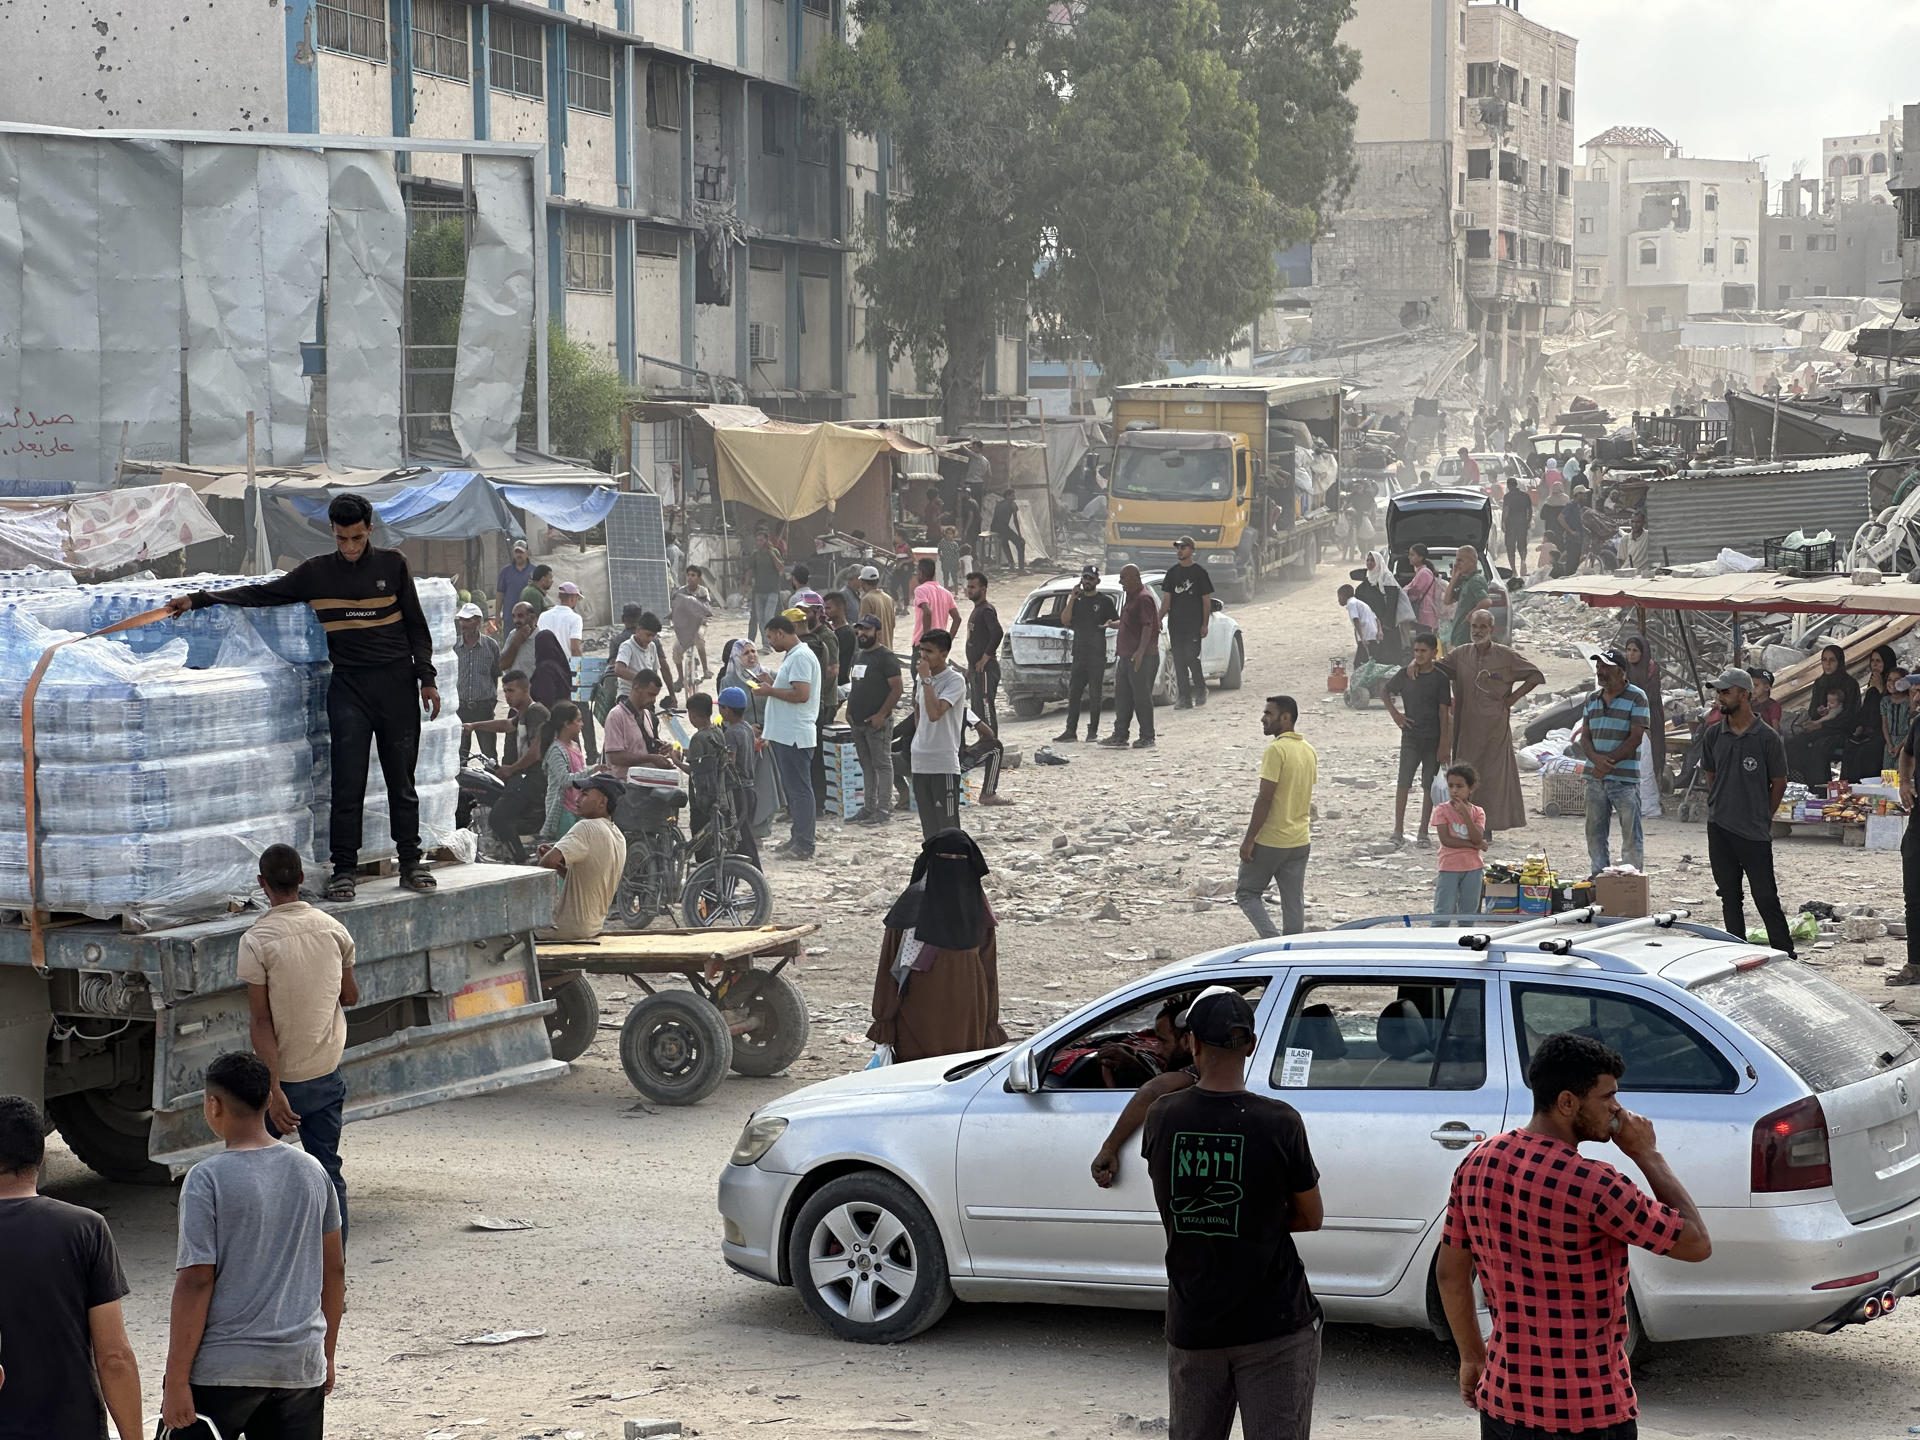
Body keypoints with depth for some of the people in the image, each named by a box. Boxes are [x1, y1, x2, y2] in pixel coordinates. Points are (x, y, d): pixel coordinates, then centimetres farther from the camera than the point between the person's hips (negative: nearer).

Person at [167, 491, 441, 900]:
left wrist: (426, 679, 5)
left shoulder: (393, 564, 5)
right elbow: (262, 594, 6)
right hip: (348, 684, 0)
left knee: (402, 778, 4)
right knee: (348, 781, -5)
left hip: (397, 682, 0)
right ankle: (343, 870, -1)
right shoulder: (317, 573, 4)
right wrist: (198, 600, 0)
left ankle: (410, 862, 13)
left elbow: (416, 626, 10)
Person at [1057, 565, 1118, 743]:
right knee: (1073, 694, 4)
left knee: (1094, 695, -2)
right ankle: (1071, 731, 6)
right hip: (1079, 653, 4)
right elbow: (1065, 620, 2)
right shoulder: (1077, 600, 13)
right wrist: (1072, 599, -6)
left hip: (1097, 655, -4)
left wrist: (1110, 624, -21)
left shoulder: (1105, 601, 2)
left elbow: (1119, 622, 2)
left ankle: (1093, 731, 3)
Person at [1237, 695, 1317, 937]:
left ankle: (1273, 941, -9)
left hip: (1270, 842, -7)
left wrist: (1249, 839, -16)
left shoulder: (1276, 749, -17)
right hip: (1300, 842, 7)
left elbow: (1265, 798, -20)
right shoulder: (1309, 750, 10)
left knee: (1246, 893, 6)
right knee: (1294, 902, 9)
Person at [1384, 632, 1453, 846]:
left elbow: (1444, 712, -5)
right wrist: (1394, 714, 4)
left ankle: (1423, 832, 11)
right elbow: (1385, 692, 18)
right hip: (1411, 737, 1)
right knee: (1403, 783, -4)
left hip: (1434, 739, -1)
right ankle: (1398, 830, 1)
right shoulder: (1406, 674, 1)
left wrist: (1444, 744, -8)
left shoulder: (1440, 678, -4)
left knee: (1429, 786, 4)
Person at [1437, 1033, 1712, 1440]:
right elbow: (1696, 1243, -13)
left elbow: (1449, 1273, 9)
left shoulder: (1477, 1165, -1)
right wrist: (1647, 1154, -7)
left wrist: (1472, 1357, 21)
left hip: (1504, 1399, 6)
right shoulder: (1591, 1185, -22)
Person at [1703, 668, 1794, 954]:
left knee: (1765, 897, -5)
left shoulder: (1767, 737, -7)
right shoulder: (1714, 734, 5)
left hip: (1754, 833, -5)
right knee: (1729, 896, 10)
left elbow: (1779, 783, 1)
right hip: (1719, 827, 5)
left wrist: (1761, 818, 7)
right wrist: (1719, 806, 12)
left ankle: (1786, 955, 3)